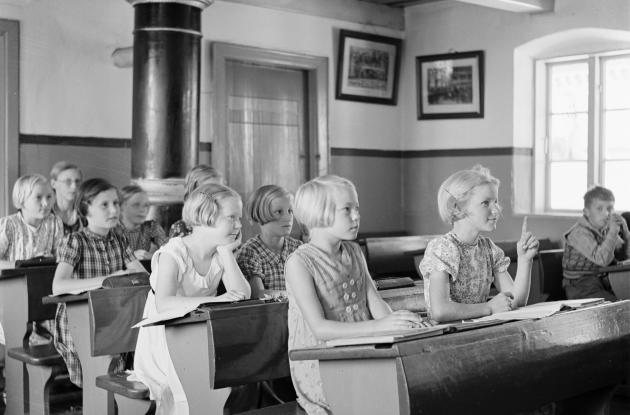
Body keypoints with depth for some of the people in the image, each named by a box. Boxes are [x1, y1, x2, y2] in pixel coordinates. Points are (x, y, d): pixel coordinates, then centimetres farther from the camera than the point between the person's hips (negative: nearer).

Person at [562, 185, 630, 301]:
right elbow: (602, 260, -29)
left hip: (605, 283, 8)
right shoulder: (580, 233, -18)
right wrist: (613, 230, -26)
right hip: (581, 287, -7)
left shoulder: (606, 229, 6)